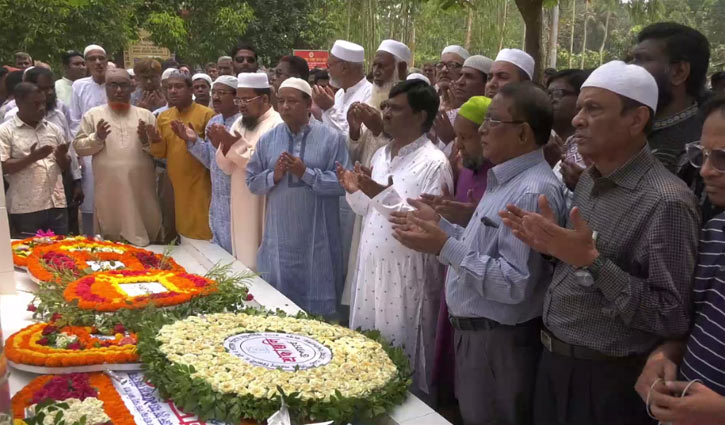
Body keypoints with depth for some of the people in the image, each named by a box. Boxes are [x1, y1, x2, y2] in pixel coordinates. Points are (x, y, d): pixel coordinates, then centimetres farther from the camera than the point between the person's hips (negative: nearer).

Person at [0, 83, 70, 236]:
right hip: (25, 209, -4)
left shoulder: (54, 129, 12)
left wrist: (61, 156, -6)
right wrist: (31, 158, -19)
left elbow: (65, 166, 16)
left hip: (57, 204, 4)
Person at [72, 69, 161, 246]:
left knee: (145, 238, 7)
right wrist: (97, 138, -11)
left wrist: (148, 140, -10)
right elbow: (78, 146, 6)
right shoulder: (93, 115, 8)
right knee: (110, 243, 5)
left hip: (140, 189, 1)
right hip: (108, 190, -1)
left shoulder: (146, 115, 10)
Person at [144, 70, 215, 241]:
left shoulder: (207, 114, -7)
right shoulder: (163, 116, 10)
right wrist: (155, 141, -8)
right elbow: (161, 152, 13)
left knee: (201, 231, -4)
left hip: (198, 187, -5)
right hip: (174, 185, 5)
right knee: (180, 229, 12)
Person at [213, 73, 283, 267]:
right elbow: (228, 168, 11)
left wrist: (237, 145, -21)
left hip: (263, 209, -8)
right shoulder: (239, 123, 12)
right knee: (244, 265, 15)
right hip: (241, 208, 8)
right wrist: (221, 147, -8)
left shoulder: (277, 125, -12)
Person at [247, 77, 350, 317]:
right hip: (279, 237, 3)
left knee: (317, 304, 7)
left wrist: (306, 173, -16)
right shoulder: (267, 139, 7)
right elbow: (252, 182, 8)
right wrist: (274, 176, -10)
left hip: (316, 238, -3)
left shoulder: (331, 138, -3)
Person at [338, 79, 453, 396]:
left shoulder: (434, 163, -14)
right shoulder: (380, 155, 11)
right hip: (370, 266, 8)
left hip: (407, 274, -7)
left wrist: (384, 194, -25)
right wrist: (355, 191, -1)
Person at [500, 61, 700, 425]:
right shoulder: (589, 180, 5)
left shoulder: (666, 201, -21)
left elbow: (674, 318, -23)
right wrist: (551, 246, -5)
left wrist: (592, 261, -28)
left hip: (607, 381, -7)